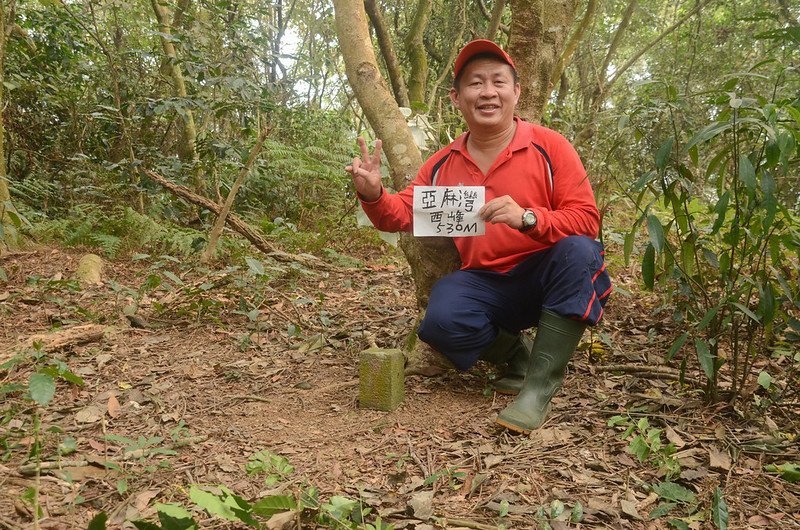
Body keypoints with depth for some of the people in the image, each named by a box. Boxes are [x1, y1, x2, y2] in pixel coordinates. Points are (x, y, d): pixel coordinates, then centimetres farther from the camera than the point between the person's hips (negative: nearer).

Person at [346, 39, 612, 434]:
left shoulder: (549, 147, -7)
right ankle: (517, 354, 4)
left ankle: (540, 385, -26)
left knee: (577, 251, -34)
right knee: (441, 322, -29)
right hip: (484, 283, 2)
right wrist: (373, 195, -14)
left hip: (546, 276, -2)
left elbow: (586, 220, -13)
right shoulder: (443, 164, 5)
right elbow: (400, 215, 9)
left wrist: (527, 218, -31)